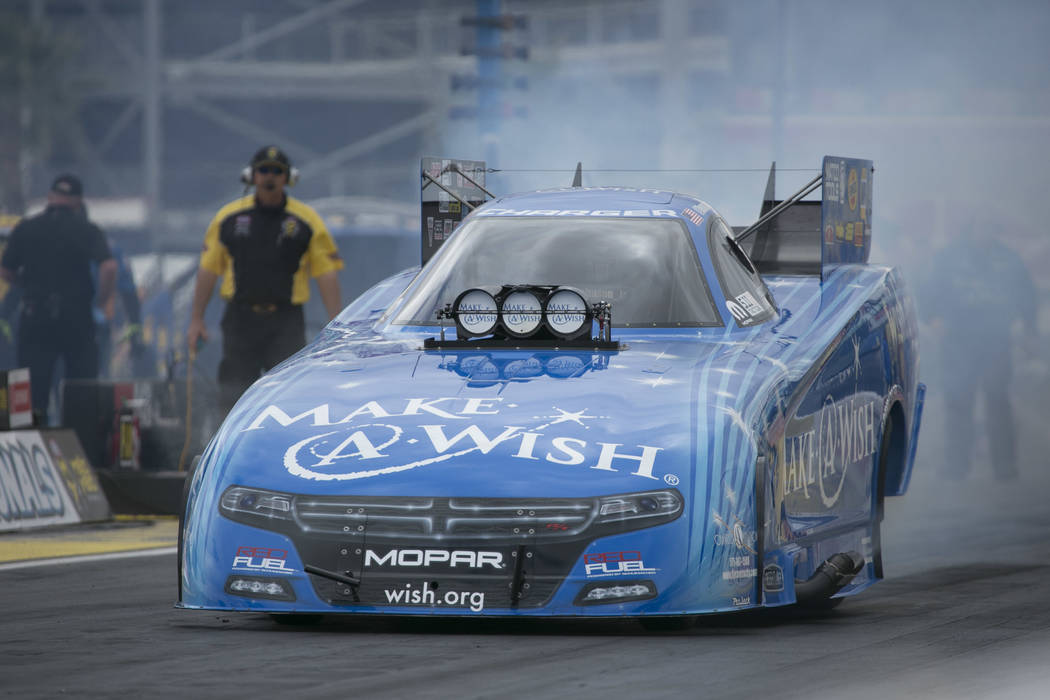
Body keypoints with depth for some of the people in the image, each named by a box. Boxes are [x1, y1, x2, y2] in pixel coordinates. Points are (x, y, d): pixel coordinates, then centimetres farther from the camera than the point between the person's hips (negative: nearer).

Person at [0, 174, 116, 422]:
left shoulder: (25, 229, 2)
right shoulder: (88, 231, -4)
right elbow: (109, 267, -17)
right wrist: (102, 300, -2)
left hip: (35, 317, 1)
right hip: (77, 317, -1)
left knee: (33, 394, 2)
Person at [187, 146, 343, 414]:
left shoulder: (307, 221, 2)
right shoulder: (229, 218, 6)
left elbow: (327, 274, 1)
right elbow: (207, 270, 9)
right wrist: (196, 320, 7)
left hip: (285, 322, -1)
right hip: (240, 320, 1)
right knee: (234, 397, 0)